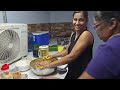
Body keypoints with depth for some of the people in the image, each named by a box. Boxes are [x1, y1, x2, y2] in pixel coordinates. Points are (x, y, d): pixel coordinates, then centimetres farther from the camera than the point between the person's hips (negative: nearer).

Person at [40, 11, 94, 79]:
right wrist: (53, 56, 7)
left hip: (83, 73, -6)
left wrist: (50, 64, -21)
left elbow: (71, 56, -27)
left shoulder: (86, 34, -22)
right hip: (72, 72, 7)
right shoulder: (73, 34, 2)